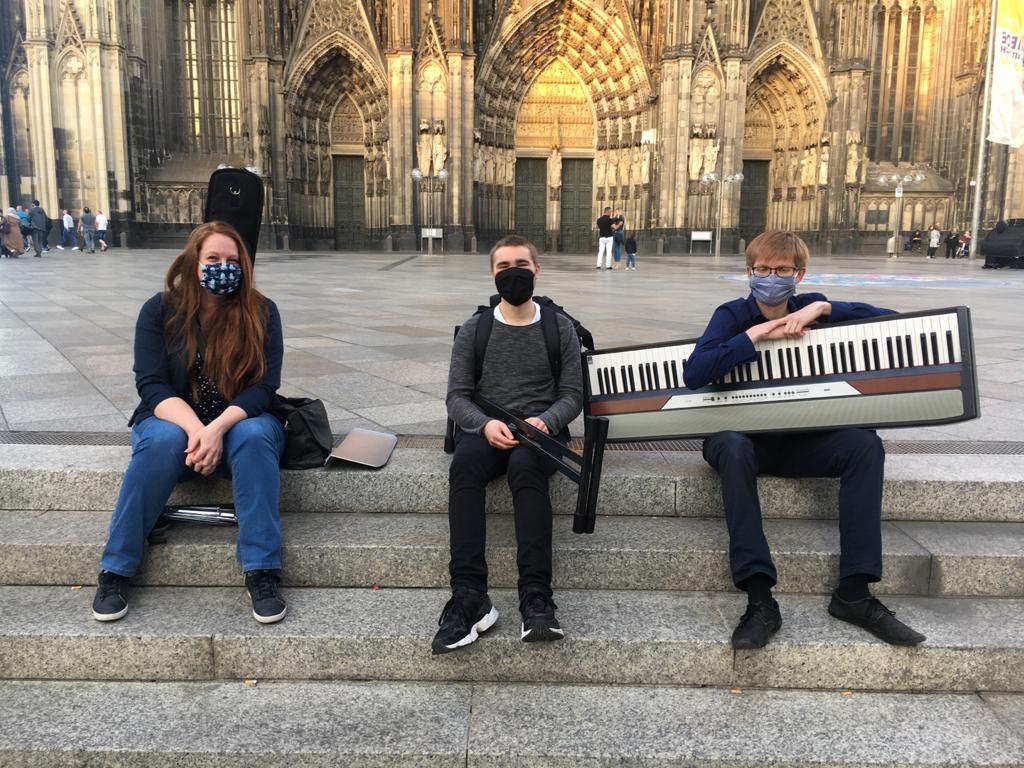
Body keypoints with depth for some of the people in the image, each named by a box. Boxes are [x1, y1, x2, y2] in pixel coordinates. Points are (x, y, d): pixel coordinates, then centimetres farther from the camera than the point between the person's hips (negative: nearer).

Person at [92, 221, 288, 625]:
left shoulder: (261, 312, -5)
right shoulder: (161, 310, -4)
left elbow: (264, 387, -12)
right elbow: (151, 385, -12)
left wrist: (218, 428, -29)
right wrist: (195, 429, -30)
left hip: (241, 423, 0)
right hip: (174, 420, 0)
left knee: (254, 437, -34)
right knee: (162, 441, -34)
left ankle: (262, 573, -34)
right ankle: (114, 570, -23)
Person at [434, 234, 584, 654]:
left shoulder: (560, 328, 11)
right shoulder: (473, 329, 12)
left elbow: (572, 396, 7)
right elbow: (457, 396, 5)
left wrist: (545, 421, -16)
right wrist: (485, 424, -17)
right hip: (484, 429, 1)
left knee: (525, 467, -37)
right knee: (463, 467, -34)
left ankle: (536, 599, -40)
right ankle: (469, 597, -38)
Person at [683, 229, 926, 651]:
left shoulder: (810, 309, 4)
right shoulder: (732, 315, -5)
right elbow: (694, 374, -22)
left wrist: (823, 309, -17)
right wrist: (755, 334, -24)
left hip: (800, 441, 3)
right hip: (742, 435, -3)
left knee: (865, 444, -23)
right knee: (732, 447, -37)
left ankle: (854, 592, -20)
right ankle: (760, 598, -37)